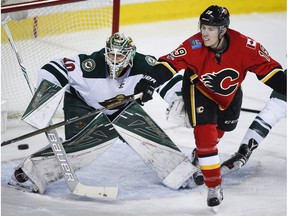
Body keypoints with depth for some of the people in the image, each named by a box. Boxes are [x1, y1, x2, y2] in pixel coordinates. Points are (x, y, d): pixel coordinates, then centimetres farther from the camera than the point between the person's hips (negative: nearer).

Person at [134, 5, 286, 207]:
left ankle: (204, 154, 57)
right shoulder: (194, 46, -33)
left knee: (221, 129, 24)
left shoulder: (244, 46, -32)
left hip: (230, 92, 3)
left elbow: (268, 68, -25)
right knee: (205, 132, -18)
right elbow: (170, 63, -34)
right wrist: (150, 81, -48)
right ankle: (214, 186, -9)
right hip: (200, 90, -3)